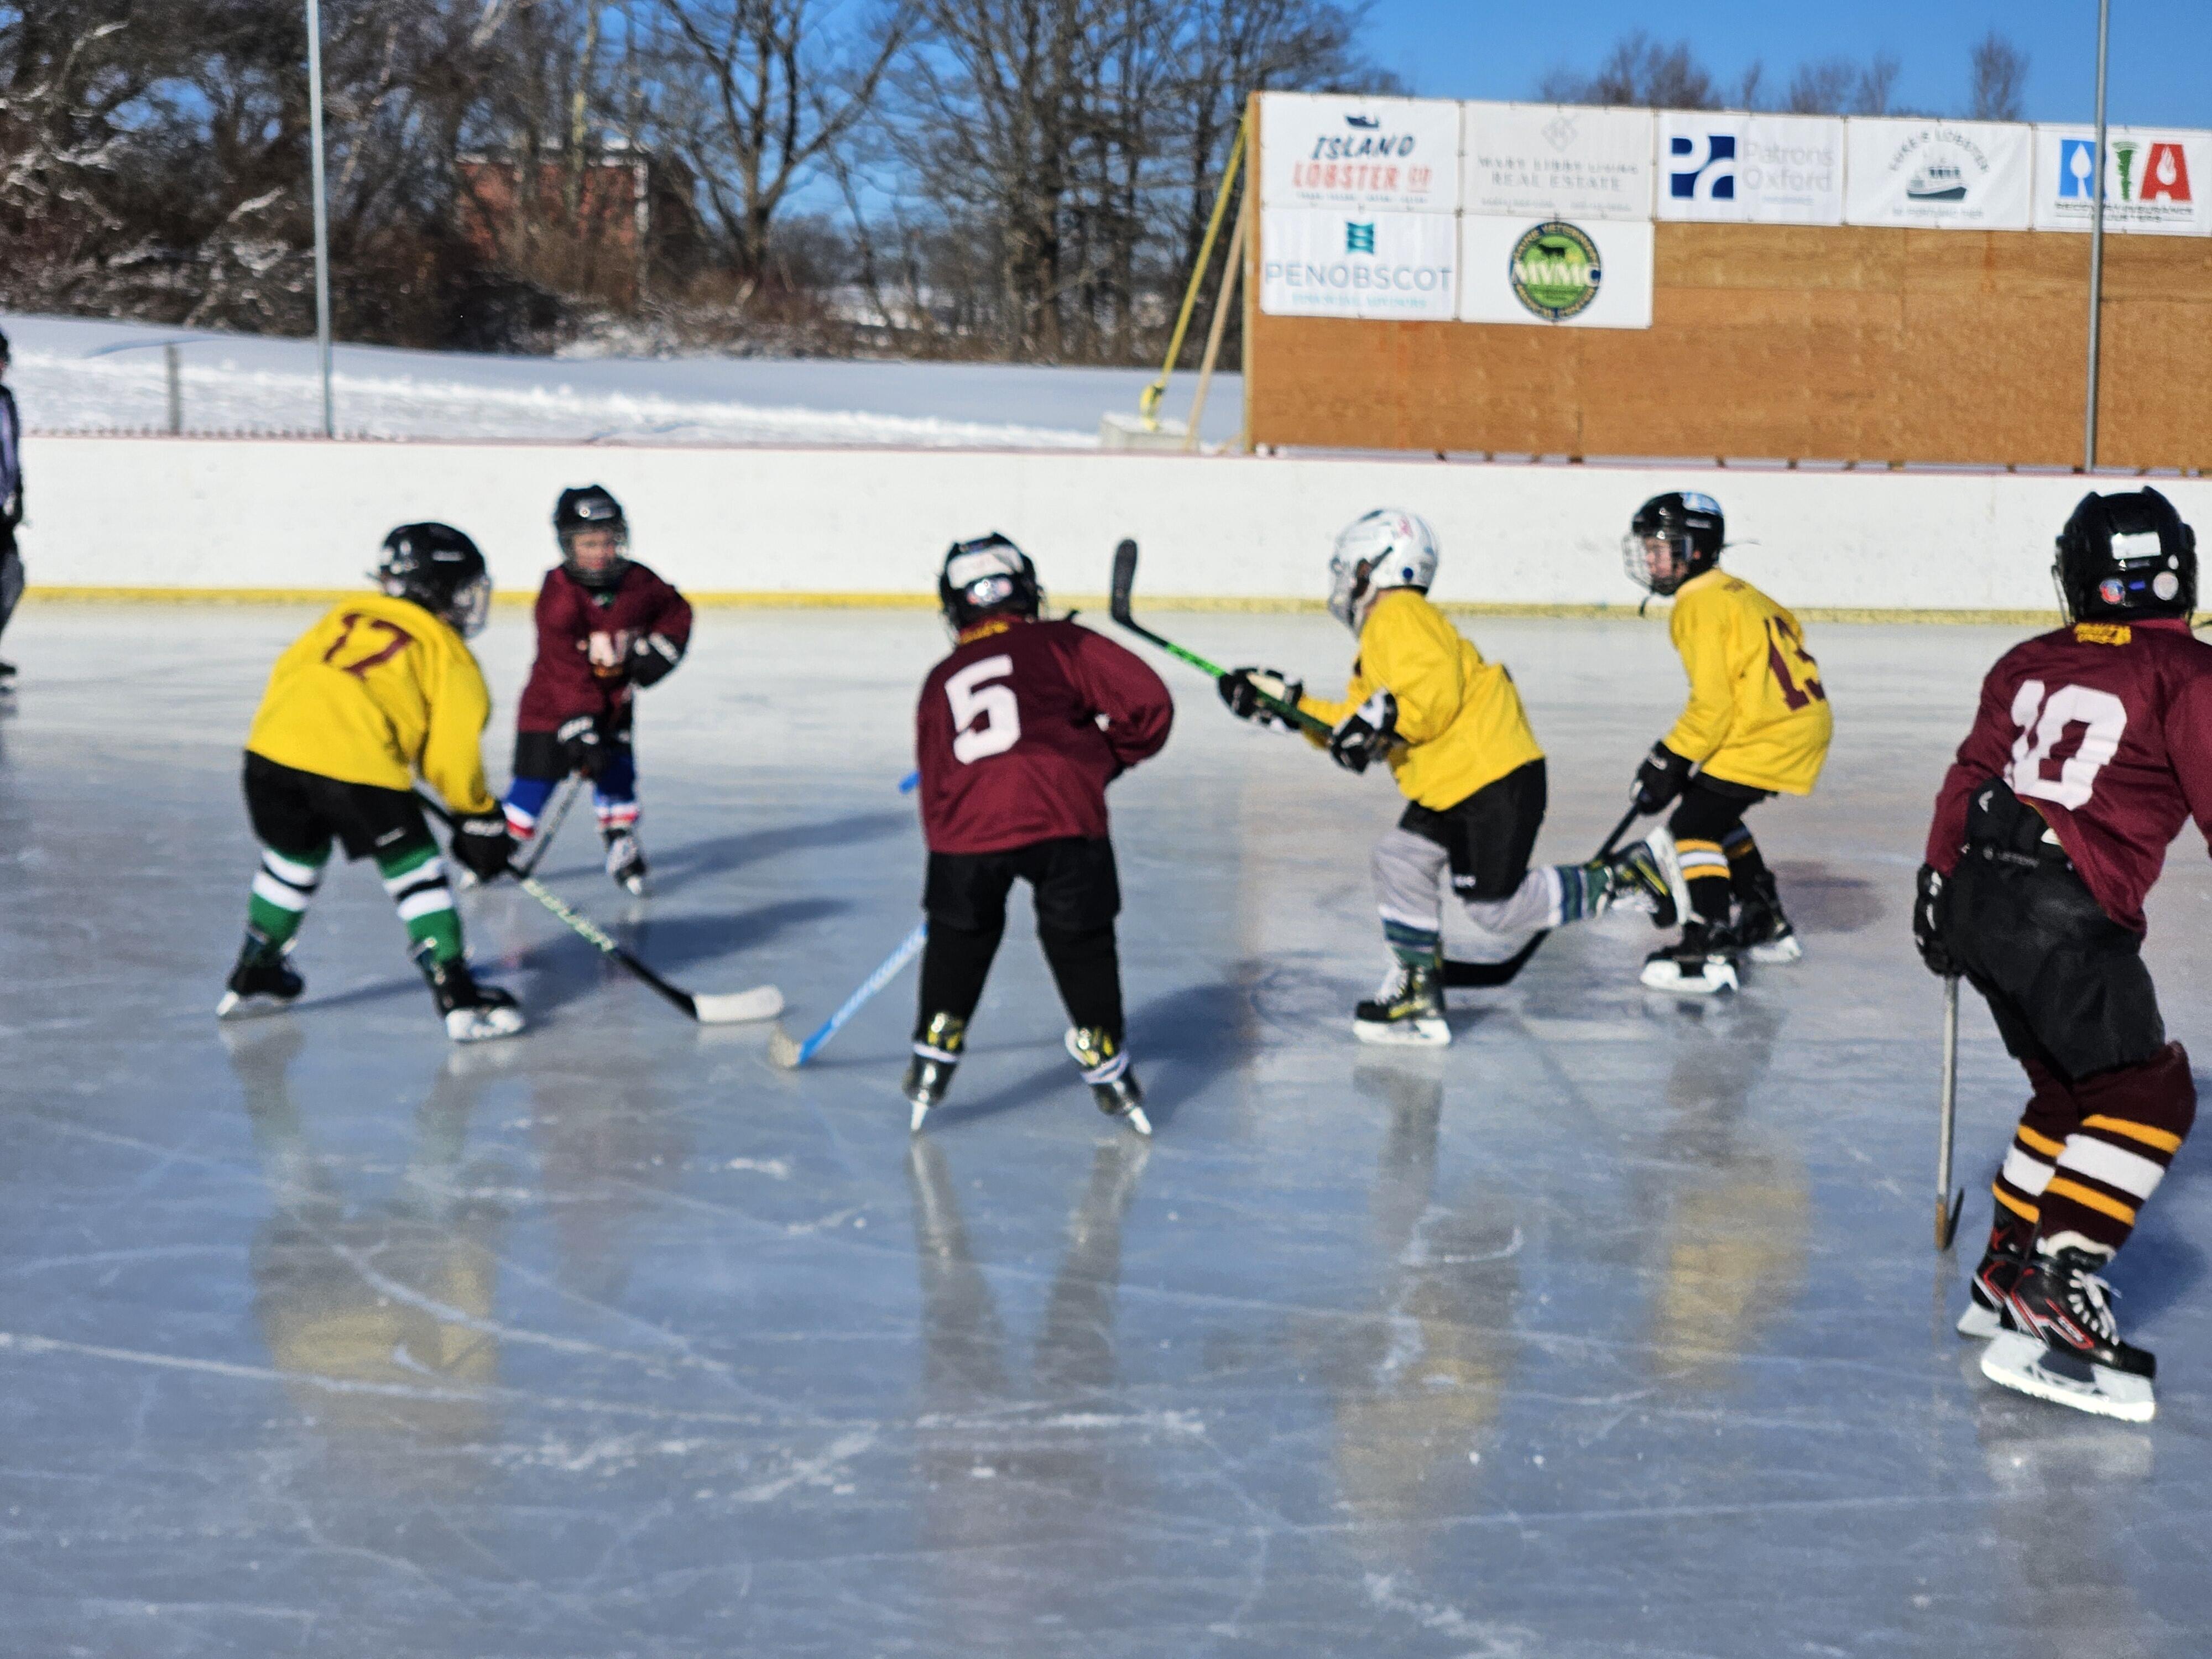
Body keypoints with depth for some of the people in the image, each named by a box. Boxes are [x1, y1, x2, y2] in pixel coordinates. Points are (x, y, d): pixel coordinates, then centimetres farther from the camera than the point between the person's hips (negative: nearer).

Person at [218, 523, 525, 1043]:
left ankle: (252, 979, 39)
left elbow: (286, 670, 24)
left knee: (293, 859, 27)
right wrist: (478, 816, 18)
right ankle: (458, 999, 1)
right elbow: (451, 753, 6)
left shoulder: (347, 616, 27)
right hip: (355, 765, -6)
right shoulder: (450, 658, 12)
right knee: (415, 871, 6)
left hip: (272, 746, 6)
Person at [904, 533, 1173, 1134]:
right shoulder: (1063, 645, 14)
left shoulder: (941, 681, 25)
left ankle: (934, 1056, 27)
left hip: (968, 829, 2)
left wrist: (947, 849, 36)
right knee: (1082, 943, 14)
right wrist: (1109, 757, 22)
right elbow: (1148, 702, 6)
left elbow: (935, 786, 27)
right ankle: (1105, 1067, 19)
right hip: (1063, 819, -2)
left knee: (958, 934, 25)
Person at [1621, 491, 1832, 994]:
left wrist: (1671, 760, -14)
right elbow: (1786, 628, 28)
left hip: (1767, 739, -10)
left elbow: (1711, 704, -20)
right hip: (1801, 721, 10)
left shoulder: (1700, 606, -16)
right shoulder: (1731, 590, 13)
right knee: (1717, 816, 23)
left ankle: (1709, 952, -18)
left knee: (1694, 824, -11)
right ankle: (1768, 927, 33)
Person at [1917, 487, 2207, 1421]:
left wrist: (1940, 887, 25)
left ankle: (2009, 1269, 23)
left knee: (2068, 1085, 20)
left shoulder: (2029, 664, 14)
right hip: (2066, 914, -7)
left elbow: (1970, 777, 17)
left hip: (1981, 894, 7)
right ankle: (2057, 1283, -15)